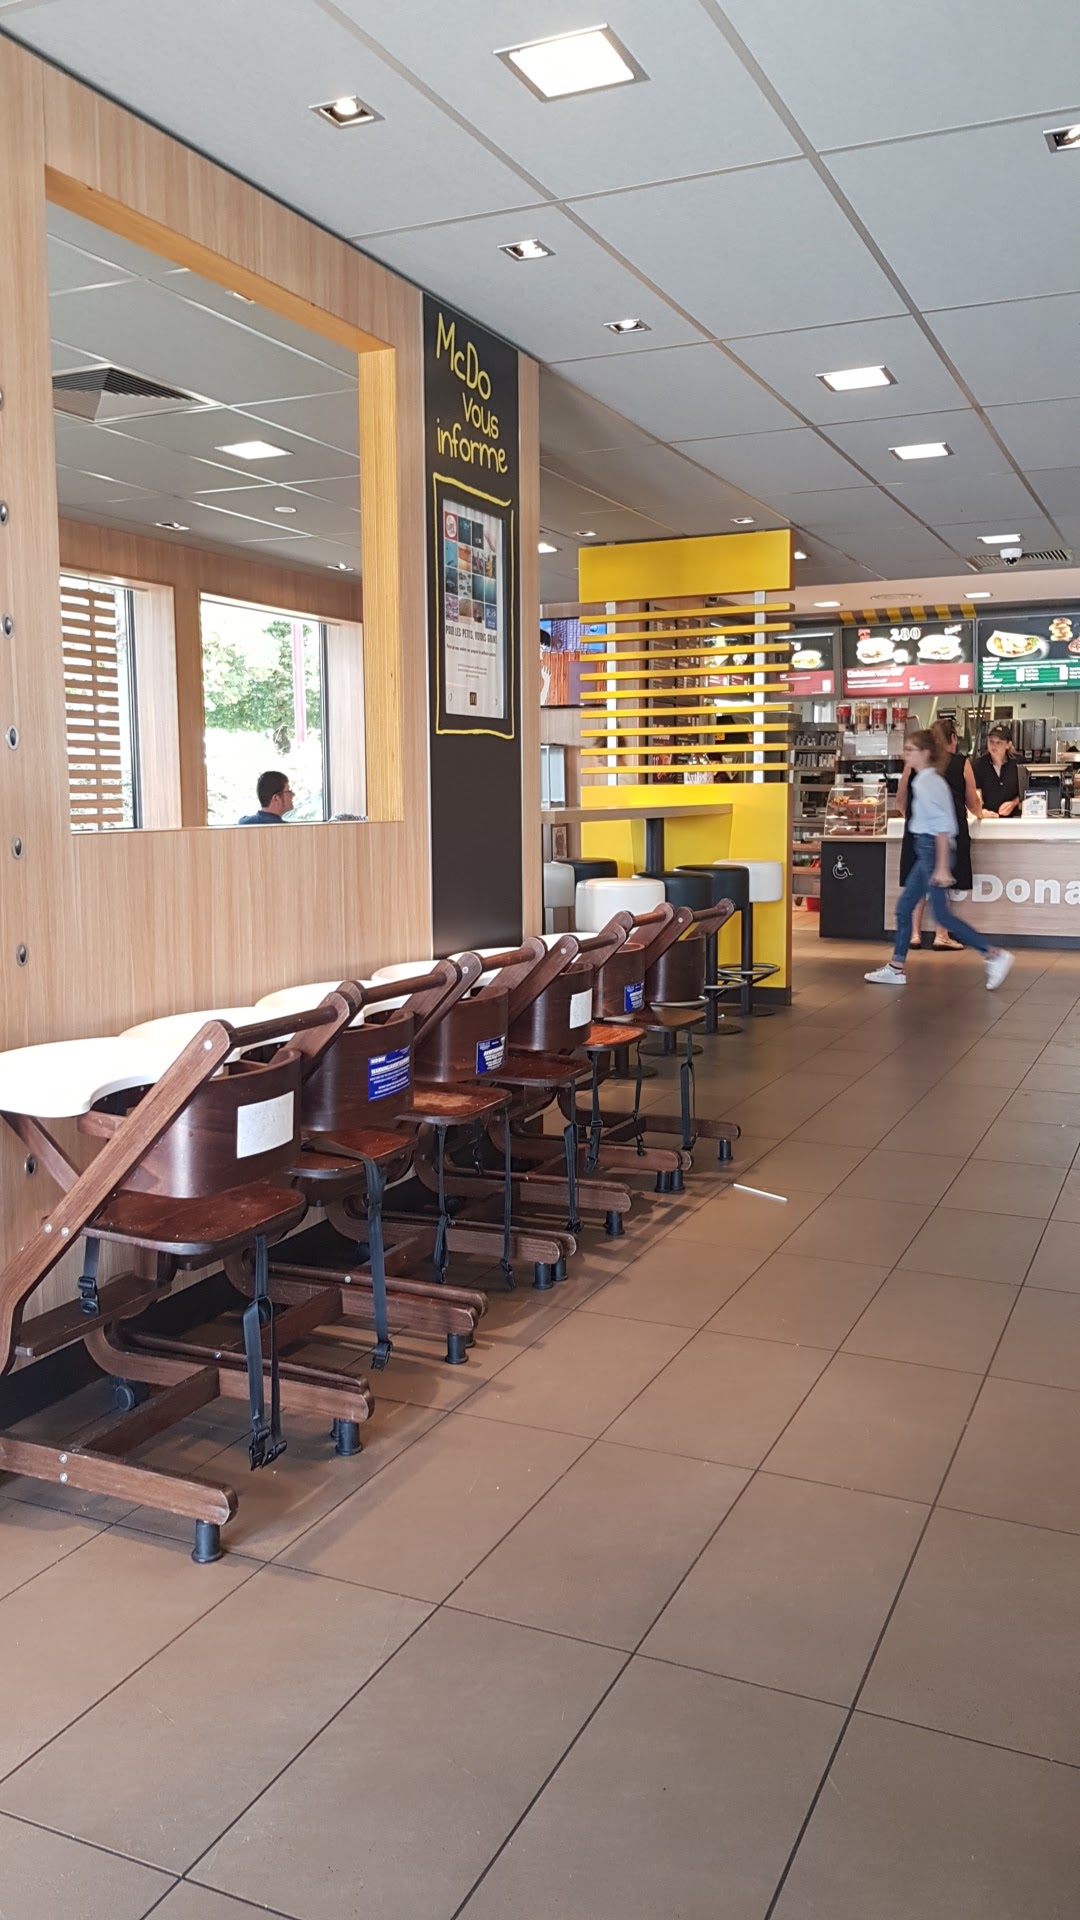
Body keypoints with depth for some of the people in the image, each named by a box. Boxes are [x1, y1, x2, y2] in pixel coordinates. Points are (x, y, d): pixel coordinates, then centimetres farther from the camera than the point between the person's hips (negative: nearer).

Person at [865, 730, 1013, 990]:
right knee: (904, 907, 11)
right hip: (925, 850, 10)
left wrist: (942, 868, -22)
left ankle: (994, 955, -3)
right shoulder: (925, 780, 13)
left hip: (933, 849, -10)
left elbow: (942, 827, -20)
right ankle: (896, 968, 16)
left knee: (942, 914, -7)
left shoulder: (928, 783, -15)